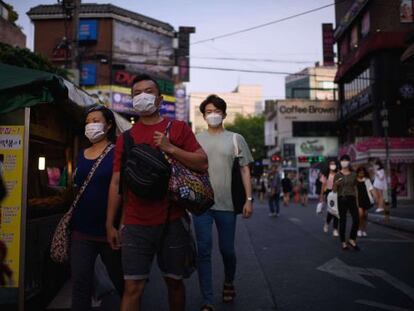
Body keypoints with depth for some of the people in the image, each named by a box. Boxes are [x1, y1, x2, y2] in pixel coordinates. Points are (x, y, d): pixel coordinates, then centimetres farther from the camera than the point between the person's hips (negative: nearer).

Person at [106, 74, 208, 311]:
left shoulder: (178, 129, 4)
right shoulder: (125, 138, 10)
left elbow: (203, 164, -3)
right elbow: (117, 183, 9)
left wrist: (170, 148, -14)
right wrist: (110, 224, 6)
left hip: (173, 222, -1)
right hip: (135, 225, 1)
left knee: (174, 281, 13)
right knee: (133, 287, 0)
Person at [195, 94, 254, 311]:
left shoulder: (235, 139, 5)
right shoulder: (196, 140, 8)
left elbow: (245, 170, 5)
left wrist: (249, 199, -2)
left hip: (226, 204, 0)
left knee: (227, 250, 10)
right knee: (203, 251, 1)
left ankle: (229, 282, 40)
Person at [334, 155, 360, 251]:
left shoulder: (353, 174, 8)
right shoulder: (337, 175, 1)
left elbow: (355, 188, 13)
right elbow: (334, 190, 2)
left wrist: (357, 200, 9)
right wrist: (336, 184, -19)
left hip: (352, 198, 2)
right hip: (341, 199, -2)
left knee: (356, 220, -6)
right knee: (342, 221, 1)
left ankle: (352, 240, 12)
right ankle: (343, 242, 10)